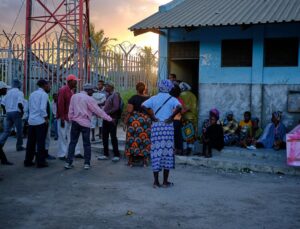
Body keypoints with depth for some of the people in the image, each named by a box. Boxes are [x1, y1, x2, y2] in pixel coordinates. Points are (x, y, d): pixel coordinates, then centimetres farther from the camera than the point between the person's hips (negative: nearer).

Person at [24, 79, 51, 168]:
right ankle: (40, 162, 2)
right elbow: (42, 108, -18)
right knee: (40, 142, -1)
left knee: (30, 142, 11)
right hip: (40, 121, -7)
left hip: (31, 121, 7)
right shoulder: (44, 94, -8)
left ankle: (28, 161, 16)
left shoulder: (32, 94, 14)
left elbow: (29, 107, 14)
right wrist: (46, 118, -9)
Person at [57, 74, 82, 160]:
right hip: (63, 118, -8)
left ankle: (76, 152, 18)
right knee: (63, 136, 0)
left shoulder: (72, 90, 11)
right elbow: (60, 105, -18)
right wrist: (62, 118, -20)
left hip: (70, 117, 8)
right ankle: (62, 155, 9)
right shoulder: (63, 90, -14)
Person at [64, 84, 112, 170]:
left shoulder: (74, 97, 6)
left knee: (72, 142, 9)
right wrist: (109, 119, -5)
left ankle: (68, 162, 7)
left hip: (75, 122, 4)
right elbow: (98, 111, -9)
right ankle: (87, 163, 7)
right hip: (85, 123, -4)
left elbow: (71, 110, 8)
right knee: (86, 144, 5)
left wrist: (71, 119, 18)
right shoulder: (89, 99, -9)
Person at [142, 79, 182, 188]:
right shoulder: (172, 99, 1)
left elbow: (143, 105, -9)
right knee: (167, 152, 5)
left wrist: (152, 116, -3)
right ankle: (165, 181, 9)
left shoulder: (154, 98, 7)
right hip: (167, 126, -1)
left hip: (156, 126, 2)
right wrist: (171, 117, -9)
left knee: (156, 152, 5)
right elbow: (179, 107, -19)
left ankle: (156, 181, 7)